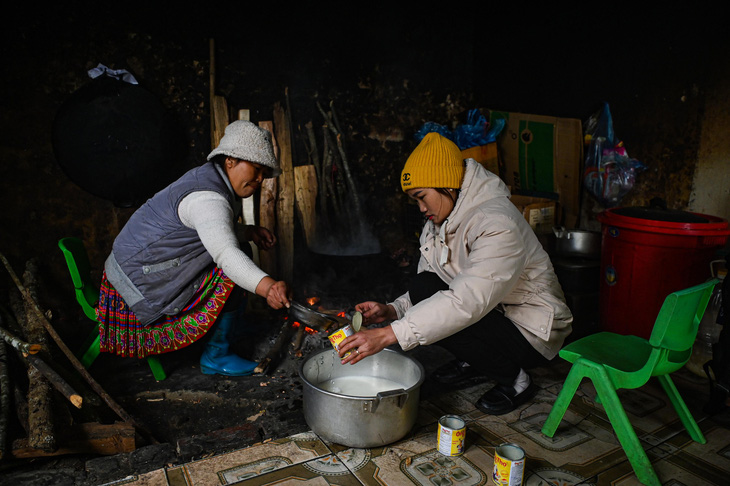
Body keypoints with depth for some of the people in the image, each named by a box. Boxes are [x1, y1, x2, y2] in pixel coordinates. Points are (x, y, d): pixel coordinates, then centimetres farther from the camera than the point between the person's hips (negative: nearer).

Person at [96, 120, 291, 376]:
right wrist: (267, 286, -59)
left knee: (241, 251, 16)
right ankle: (215, 356, -7)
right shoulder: (207, 198, -28)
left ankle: (234, 326, 31)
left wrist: (249, 231, 6)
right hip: (142, 283, -11)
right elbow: (225, 252, -46)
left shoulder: (211, 178, 5)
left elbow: (216, 230, 21)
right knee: (233, 273, -20)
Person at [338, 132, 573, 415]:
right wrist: (392, 310, -20)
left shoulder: (498, 224, -29)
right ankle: (475, 360, 8)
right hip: (491, 312, 8)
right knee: (422, 288, -14)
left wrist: (388, 335, -43)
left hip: (533, 334, -8)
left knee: (440, 318, -28)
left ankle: (514, 379, -3)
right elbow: (425, 289, 1)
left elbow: (468, 302, -40)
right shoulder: (440, 221, -1)